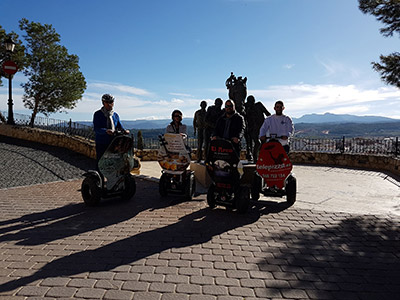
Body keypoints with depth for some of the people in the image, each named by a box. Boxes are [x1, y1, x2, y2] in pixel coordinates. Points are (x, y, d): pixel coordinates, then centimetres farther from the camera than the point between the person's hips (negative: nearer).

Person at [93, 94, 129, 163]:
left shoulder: (115, 115, 11)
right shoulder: (98, 114, -1)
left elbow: (120, 126, 7)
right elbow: (96, 129, -12)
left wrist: (124, 131, -17)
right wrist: (106, 131, -31)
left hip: (113, 143, 3)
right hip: (101, 144, -3)